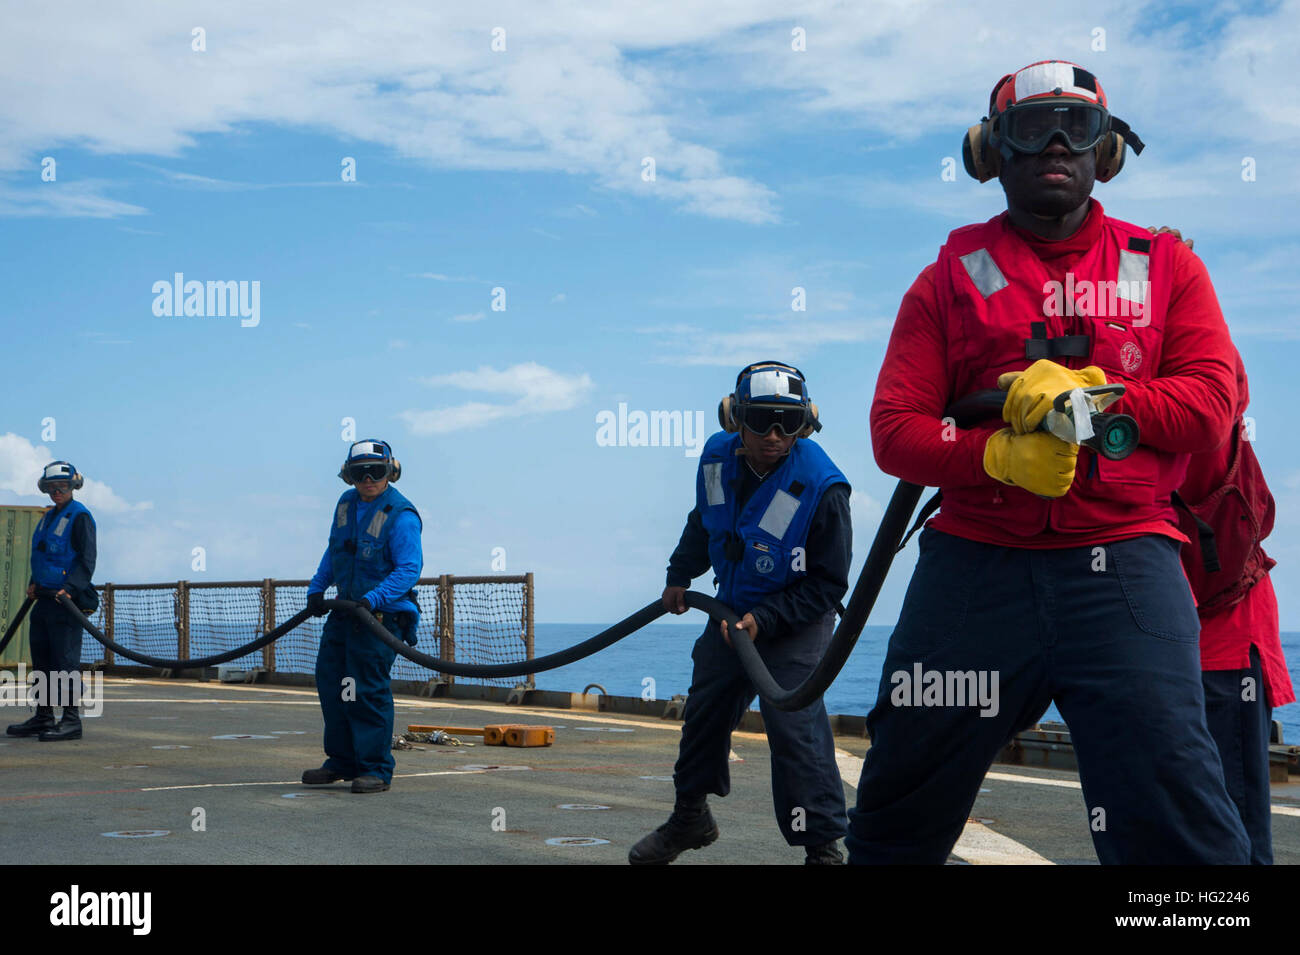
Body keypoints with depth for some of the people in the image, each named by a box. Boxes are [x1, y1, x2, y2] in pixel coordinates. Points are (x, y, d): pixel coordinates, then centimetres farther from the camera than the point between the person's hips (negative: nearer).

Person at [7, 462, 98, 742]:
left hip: (68, 600, -9)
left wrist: (70, 589, -24)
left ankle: (71, 720, -7)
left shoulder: (80, 516, -8)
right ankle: (43, 717, 19)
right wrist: (34, 582, 13)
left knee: (66, 661, -9)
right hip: (46, 598, 9)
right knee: (41, 659, 12)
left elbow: (87, 560, -14)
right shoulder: (48, 517, 19)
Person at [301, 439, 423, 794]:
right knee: (330, 681, 11)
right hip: (345, 609, 8)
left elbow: (409, 569, -21)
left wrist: (373, 599, -31)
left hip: (382, 614, -8)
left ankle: (376, 770, 0)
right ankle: (342, 761, 23)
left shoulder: (401, 515, -15)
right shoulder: (346, 504, 9)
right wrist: (317, 588, 14)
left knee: (369, 690, -9)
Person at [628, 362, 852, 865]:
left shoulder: (821, 486, -27)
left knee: (793, 723, -19)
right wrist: (680, 576, 18)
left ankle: (822, 846, -9)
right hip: (732, 610, 6)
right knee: (704, 710, 16)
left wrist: (764, 620, -27)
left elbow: (828, 584, -20)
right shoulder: (717, 457, -10)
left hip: (795, 619, -6)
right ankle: (690, 817, 38)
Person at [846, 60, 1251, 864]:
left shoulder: (1165, 267, 14)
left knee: (1173, 815, -12)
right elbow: (894, 427, 3)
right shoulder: (952, 277, 12)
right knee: (899, 818, 8)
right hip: (975, 564, 1)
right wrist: (1001, 455, -15)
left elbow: (1211, 403, 2)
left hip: (1122, 561, -1)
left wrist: (1089, 393, -13)